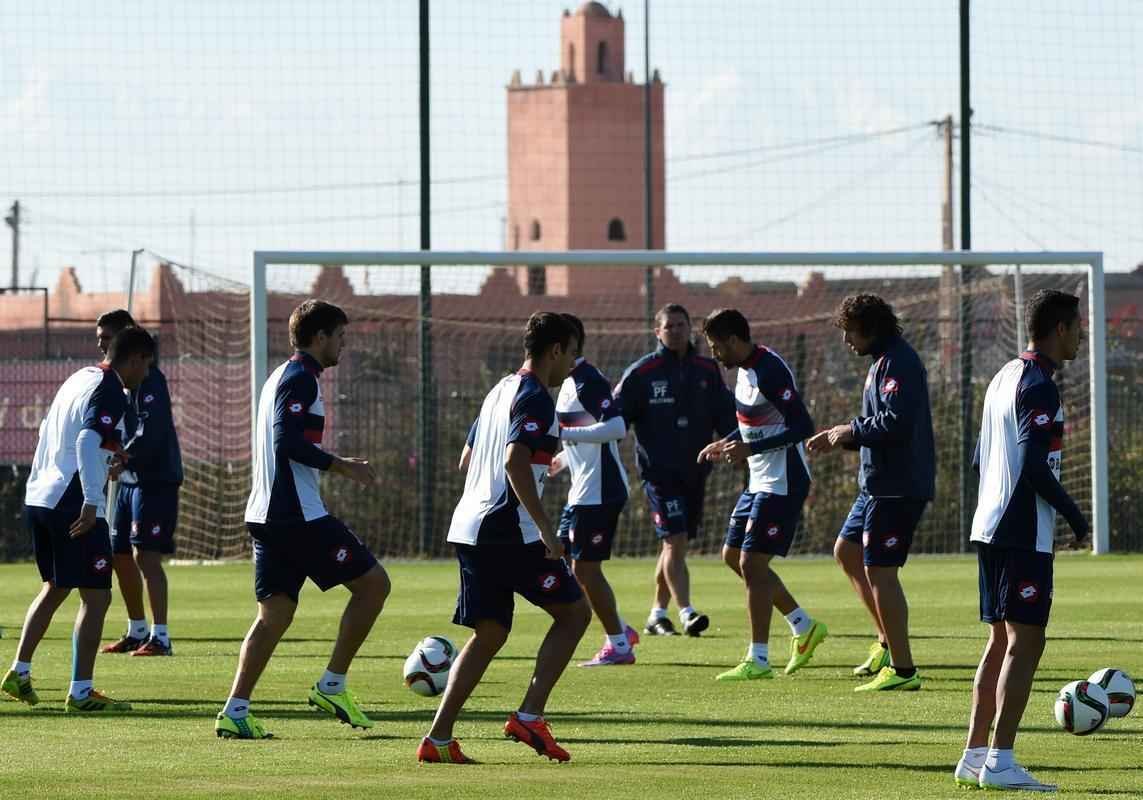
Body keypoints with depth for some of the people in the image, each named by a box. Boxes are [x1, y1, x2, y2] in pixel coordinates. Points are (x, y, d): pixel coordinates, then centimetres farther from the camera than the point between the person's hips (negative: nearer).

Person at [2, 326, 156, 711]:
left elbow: (47, 431, 25)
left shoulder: (79, 379, 15)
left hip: (40, 498, 9)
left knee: (54, 588, 24)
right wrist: (92, 501, -30)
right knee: (96, 597, -3)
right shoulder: (109, 392, -12)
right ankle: (80, 692, -4)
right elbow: (87, 442, -26)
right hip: (73, 504, -9)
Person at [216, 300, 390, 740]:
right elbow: (288, 440, -22)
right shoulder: (301, 379, -10)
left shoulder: (279, 377, 20)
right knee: (372, 583, 0)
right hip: (299, 514, -10)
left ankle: (235, 710, -3)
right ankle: (332, 686, 1)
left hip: (265, 516, 10)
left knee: (275, 614, 7)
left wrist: (338, 464, 25)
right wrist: (342, 466, -15)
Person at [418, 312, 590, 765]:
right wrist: (545, 527, -24)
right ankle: (529, 717, -5)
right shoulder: (535, 398, -10)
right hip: (510, 533, -9)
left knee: (489, 634, 11)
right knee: (574, 613, 3)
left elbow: (469, 459, 26)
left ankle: (438, 739, 1)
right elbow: (515, 461, -24)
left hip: (470, 530, 9)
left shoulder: (501, 390, 19)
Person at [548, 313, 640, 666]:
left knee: (585, 569, -5)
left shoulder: (588, 382, -17)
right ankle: (620, 631, 21)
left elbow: (616, 428, -29)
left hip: (599, 492, -10)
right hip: (582, 492, 10)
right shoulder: (570, 382, 14)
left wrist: (564, 433, -29)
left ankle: (618, 645, 5)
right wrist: (559, 460, 16)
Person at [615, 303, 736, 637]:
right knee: (675, 541, -15)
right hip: (659, 469, -5)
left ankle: (658, 614, 21)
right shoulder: (642, 373, -4)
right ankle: (686, 612, -19)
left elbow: (725, 416, 11)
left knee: (675, 545, 10)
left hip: (695, 469, 5)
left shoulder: (708, 371, 8)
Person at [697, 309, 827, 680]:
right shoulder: (745, 370, 11)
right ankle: (804, 627, 22)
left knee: (752, 564, -9)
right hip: (760, 481, 11)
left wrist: (750, 449, -27)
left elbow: (802, 426, -25)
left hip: (782, 483, -11)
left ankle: (758, 660, -3)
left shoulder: (770, 371, -20)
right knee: (733, 556, 14)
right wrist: (725, 444, 14)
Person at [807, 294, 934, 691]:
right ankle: (888, 642, 25)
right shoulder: (883, 361, 17)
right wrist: (840, 438, 13)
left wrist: (851, 430, -13)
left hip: (898, 488, -11)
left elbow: (896, 422, -27)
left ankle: (902, 669, -4)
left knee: (879, 571, -8)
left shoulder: (897, 363, -16)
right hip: (879, 484, 11)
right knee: (847, 551, 20)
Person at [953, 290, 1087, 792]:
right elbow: (1035, 466, -21)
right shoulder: (1039, 387, -14)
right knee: (1026, 642, -8)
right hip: (1024, 534, -10)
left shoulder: (1004, 377, 15)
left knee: (1002, 641, 13)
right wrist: (1074, 515, -10)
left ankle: (975, 757, 13)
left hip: (990, 526, 10)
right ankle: (999, 761, -11)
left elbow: (981, 459, 20)